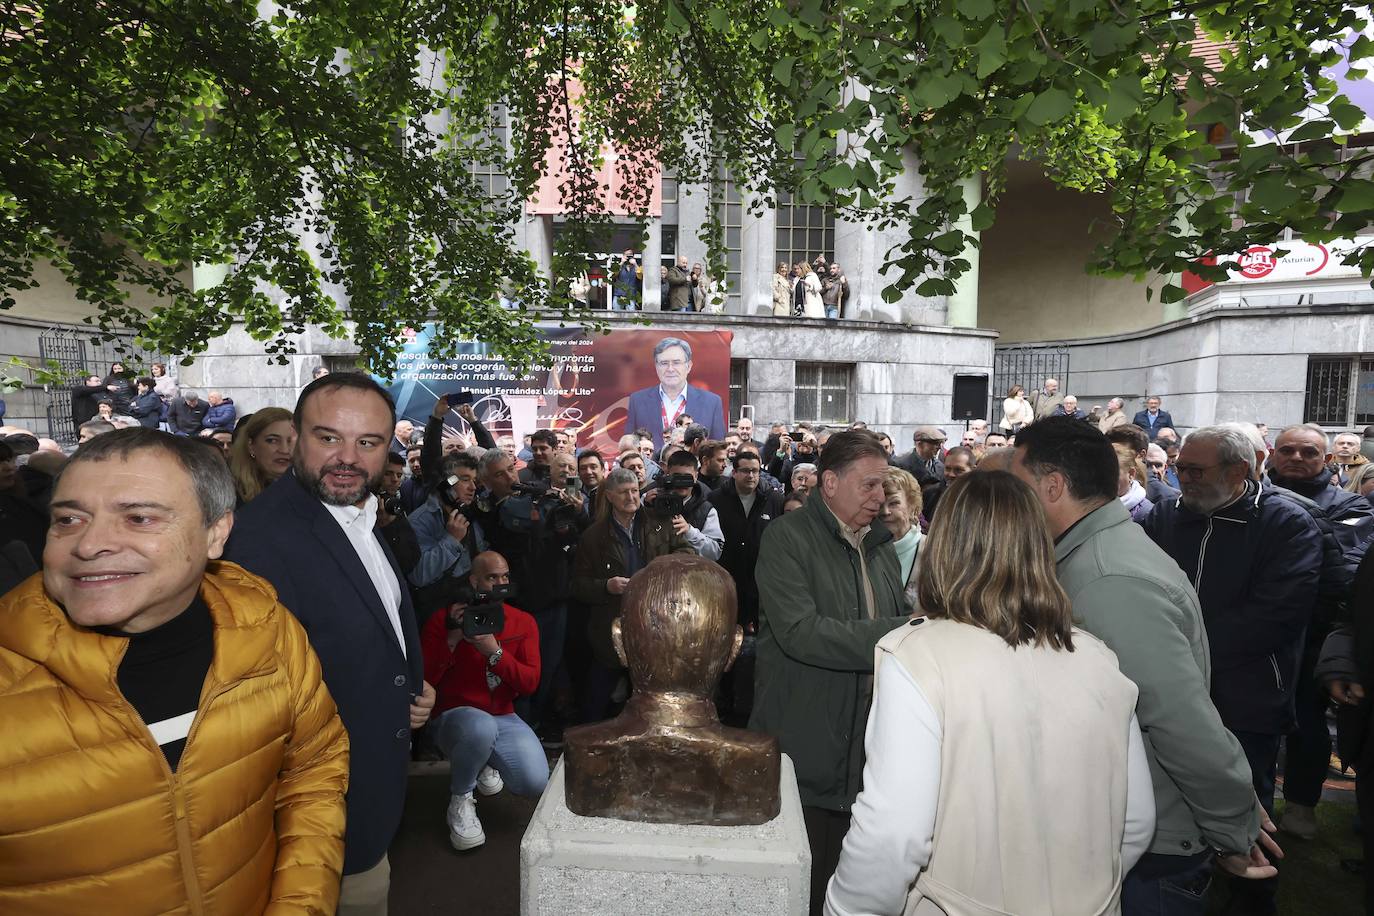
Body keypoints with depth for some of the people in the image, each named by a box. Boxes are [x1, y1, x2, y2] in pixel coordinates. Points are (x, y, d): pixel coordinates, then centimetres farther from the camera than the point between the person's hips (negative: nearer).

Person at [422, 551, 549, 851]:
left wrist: (494, 651, -21)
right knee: (481, 727, -40)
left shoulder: (523, 622, 1)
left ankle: (487, 762, 19)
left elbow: (530, 683, -7)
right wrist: (452, 639, -23)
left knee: (536, 783, -19)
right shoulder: (442, 620, -6)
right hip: (455, 716, -3)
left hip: (503, 719, 4)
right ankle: (460, 796, -6)